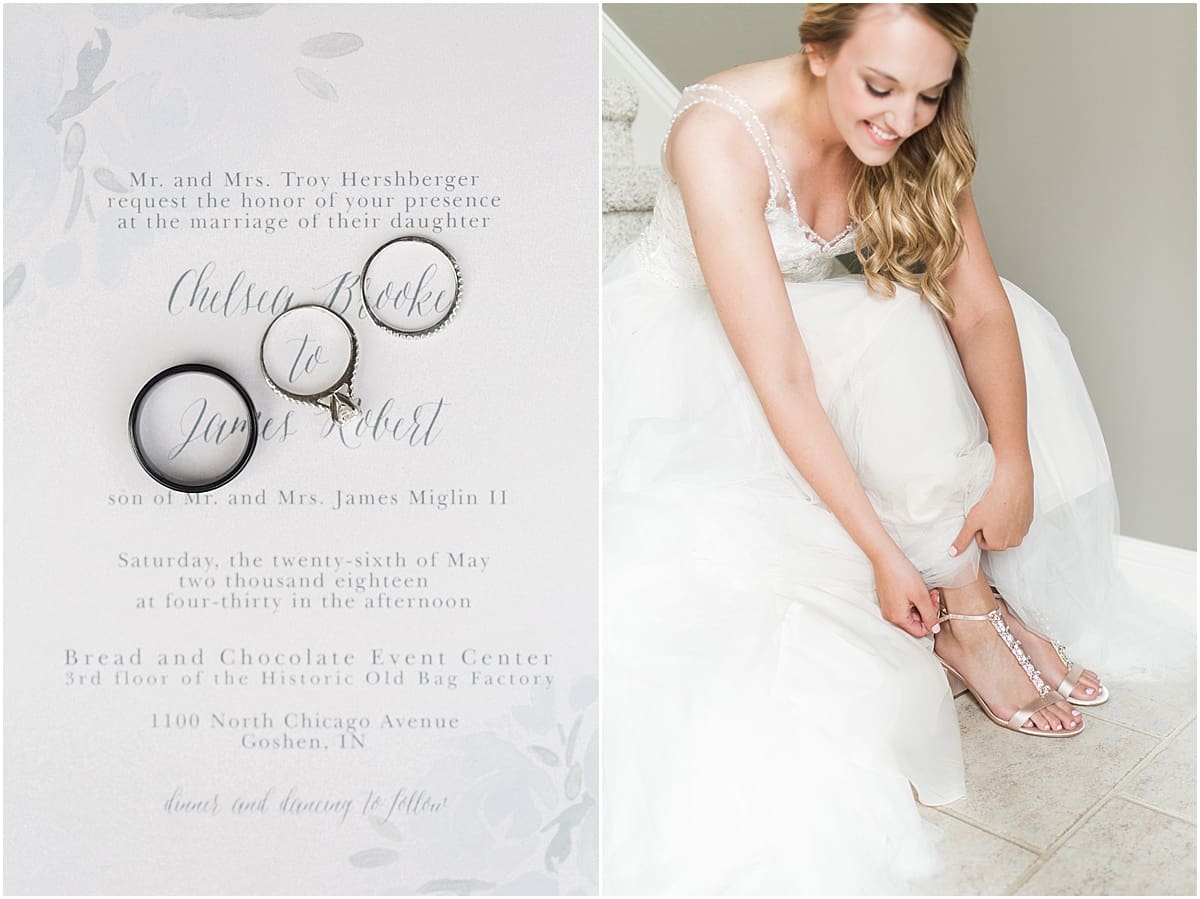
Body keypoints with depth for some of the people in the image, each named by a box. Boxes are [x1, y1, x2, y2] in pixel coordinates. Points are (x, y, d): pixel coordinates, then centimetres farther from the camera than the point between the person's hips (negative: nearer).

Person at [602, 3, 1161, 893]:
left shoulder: (910, 134, -11)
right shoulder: (721, 135, -30)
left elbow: (980, 306, -11)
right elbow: (780, 380, -34)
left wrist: (1014, 462, -24)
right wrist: (882, 549, -34)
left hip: (802, 315, 6)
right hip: (678, 345, -6)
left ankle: (971, 598, -11)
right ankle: (965, 617, -15)